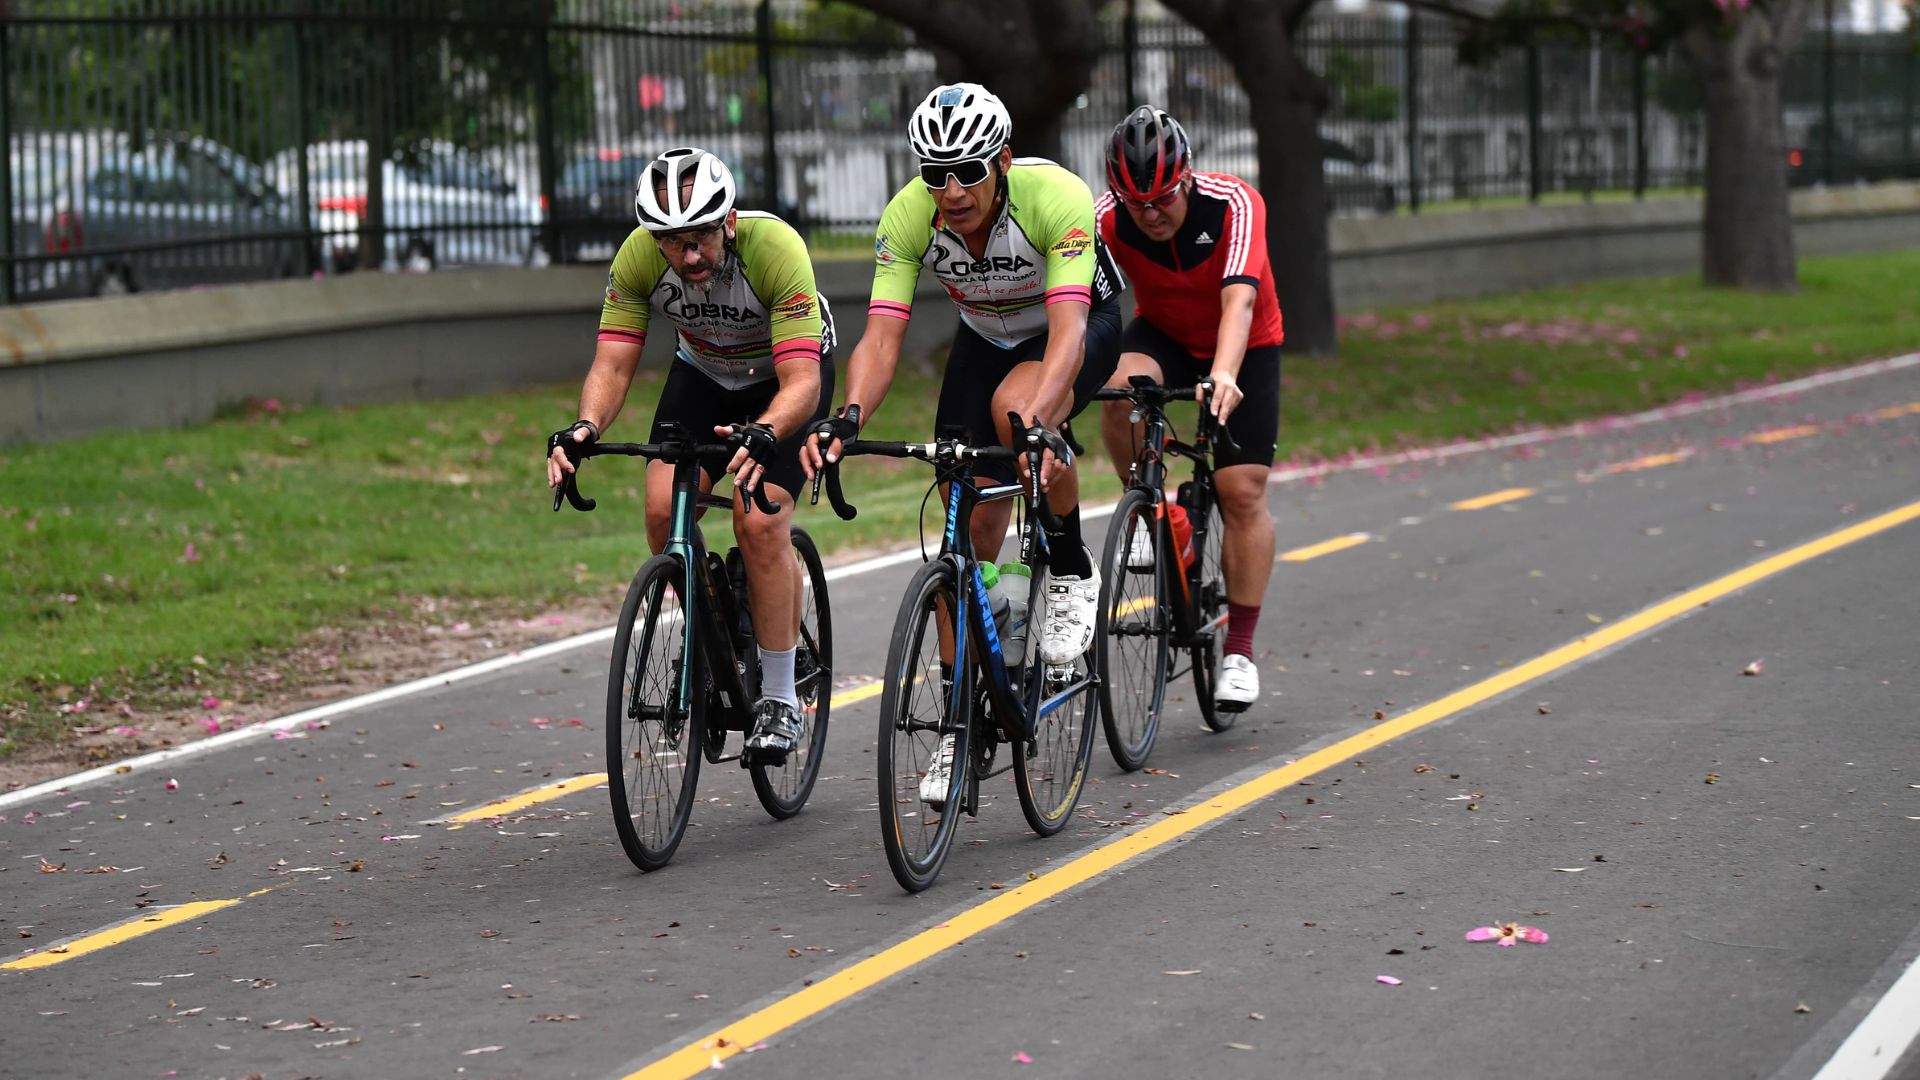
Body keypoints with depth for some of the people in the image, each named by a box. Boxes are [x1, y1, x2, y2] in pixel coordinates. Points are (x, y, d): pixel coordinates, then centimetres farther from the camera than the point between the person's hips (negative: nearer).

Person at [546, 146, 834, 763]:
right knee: (664, 507, -18)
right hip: (704, 371, 4)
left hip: (787, 373, -4)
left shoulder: (775, 249, -37)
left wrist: (763, 436, -60)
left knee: (759, 521, -22)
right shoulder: (638, 257, -26)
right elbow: (612, 366, -24)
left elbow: (801, 380, -41)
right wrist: (585, 427, -45)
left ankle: (779, 699, -8)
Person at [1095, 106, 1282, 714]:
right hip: (1163, 336, 1)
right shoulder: (1109, 218, -25)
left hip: (1245, 349, -1)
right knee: (1122, 386, -34)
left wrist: (1224, 374, -61)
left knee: (1242, 493, -9)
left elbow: (1239, 300, -44)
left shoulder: (1234, 204, -31)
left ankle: (1239, 651, 2)